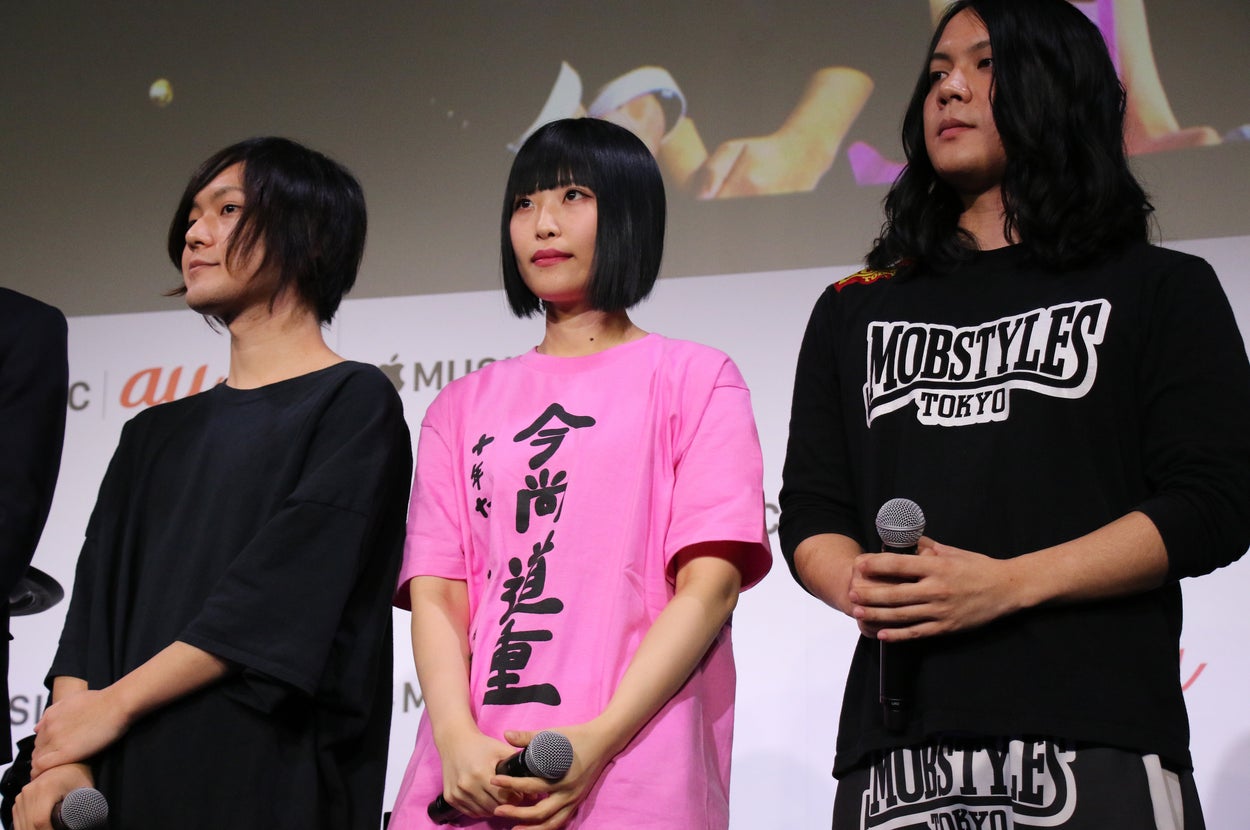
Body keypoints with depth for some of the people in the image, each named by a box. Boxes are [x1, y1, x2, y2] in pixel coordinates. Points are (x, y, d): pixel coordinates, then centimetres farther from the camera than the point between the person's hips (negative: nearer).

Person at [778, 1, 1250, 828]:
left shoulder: (1162, 291, 9)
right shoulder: (854, 311, 19)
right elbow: (810, 512, 14)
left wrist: (1005, 584, -13)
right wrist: (861, 587, -10)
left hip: (1095, 738, -2)